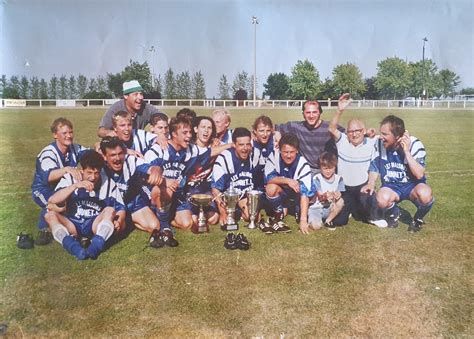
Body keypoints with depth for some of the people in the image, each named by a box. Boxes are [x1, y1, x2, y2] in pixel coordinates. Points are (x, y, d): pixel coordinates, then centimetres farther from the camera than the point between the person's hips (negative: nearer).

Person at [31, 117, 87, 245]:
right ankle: (43, 231, -9)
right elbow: (48, 177, -44)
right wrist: (66, 169, -60)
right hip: (43, 189, -6)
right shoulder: (48, 153, -28)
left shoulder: (74, 148, -9)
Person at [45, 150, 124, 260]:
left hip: (95, 224, 0)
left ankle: (96, 246, -48)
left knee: (110, 210, -27)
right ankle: (74, 247, -45)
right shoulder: (70, 178, -6)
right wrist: (75, 185, -30)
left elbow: (120, 208, -2)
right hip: (72, 224, 1)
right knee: (50, 214, -24)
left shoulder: (108, 183, -4)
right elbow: (52, 201, -19)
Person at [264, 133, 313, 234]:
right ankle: (279, 212, -4)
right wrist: (287, 180, -37)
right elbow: (268, 178, -24)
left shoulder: (303, 164, -28)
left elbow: (304, 192, -34)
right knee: (271, 188, -31)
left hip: (296, 195, 0)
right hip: (281, 192, 1)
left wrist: (303, 220, -41)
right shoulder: (274, 156, -21)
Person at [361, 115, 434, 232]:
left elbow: (419, 175, -25)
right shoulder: (379, 143, -9)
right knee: (382, 199, -34)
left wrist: (406, 151, -29)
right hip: (391, 186, 2)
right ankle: (393, 213, 6)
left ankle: (418, 218, 0)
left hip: (412, 185, -1)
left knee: (425, 194, -36)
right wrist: (371, 183, -13)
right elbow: (374, 166, 5)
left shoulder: (415, 144, -17)